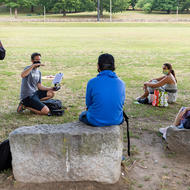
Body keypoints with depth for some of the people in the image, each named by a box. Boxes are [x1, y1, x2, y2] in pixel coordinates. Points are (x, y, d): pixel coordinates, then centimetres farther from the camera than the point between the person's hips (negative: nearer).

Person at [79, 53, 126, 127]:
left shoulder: (92, 82, -15)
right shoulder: (121, 83, -7)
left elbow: (88, 104, -3)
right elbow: (121, 103, 6)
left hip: (95, 122, -3)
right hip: (116, 121, 3)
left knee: (82, 116, 32)